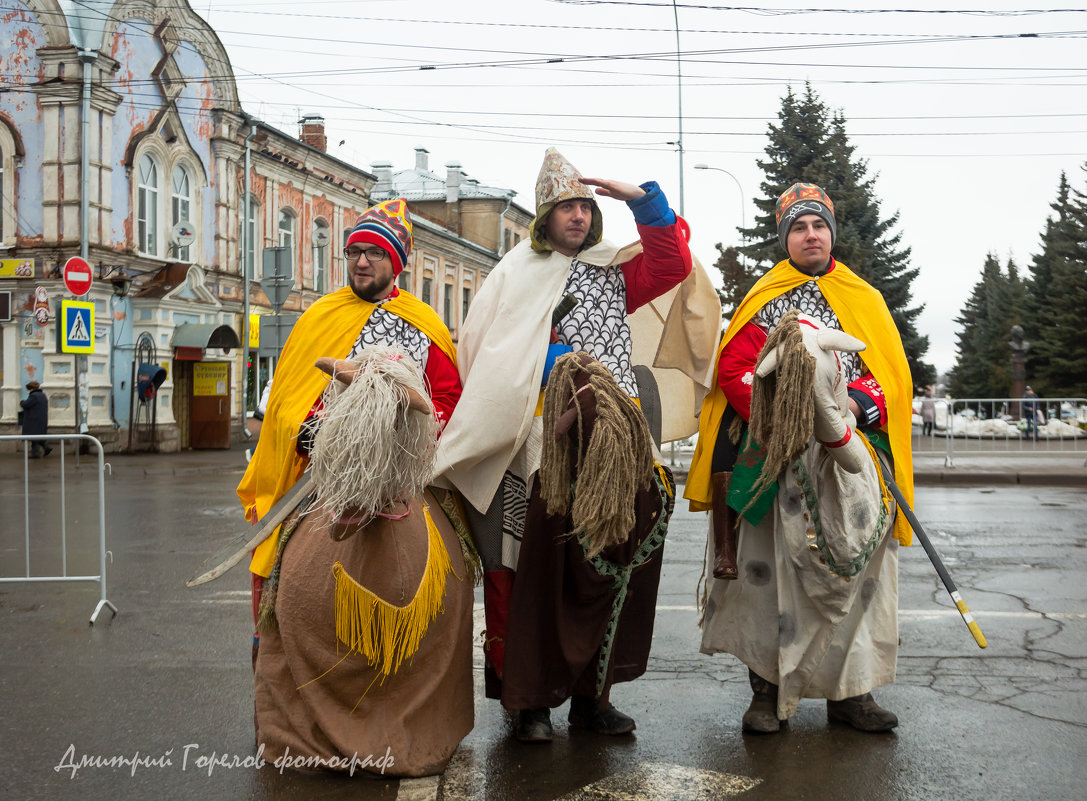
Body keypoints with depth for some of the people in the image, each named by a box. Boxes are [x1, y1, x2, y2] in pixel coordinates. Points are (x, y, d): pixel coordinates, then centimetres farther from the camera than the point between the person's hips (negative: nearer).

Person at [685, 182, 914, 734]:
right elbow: (732, 369, 0)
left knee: (854, 569, -1)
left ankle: (850, 691, 8)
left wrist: (853, 404, -12)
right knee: (769, 571, -3)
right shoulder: (762, 301, 11)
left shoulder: (865, 301, 17)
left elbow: (891, 373, 9)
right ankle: (767, 693, 4)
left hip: (851, 456, 2)